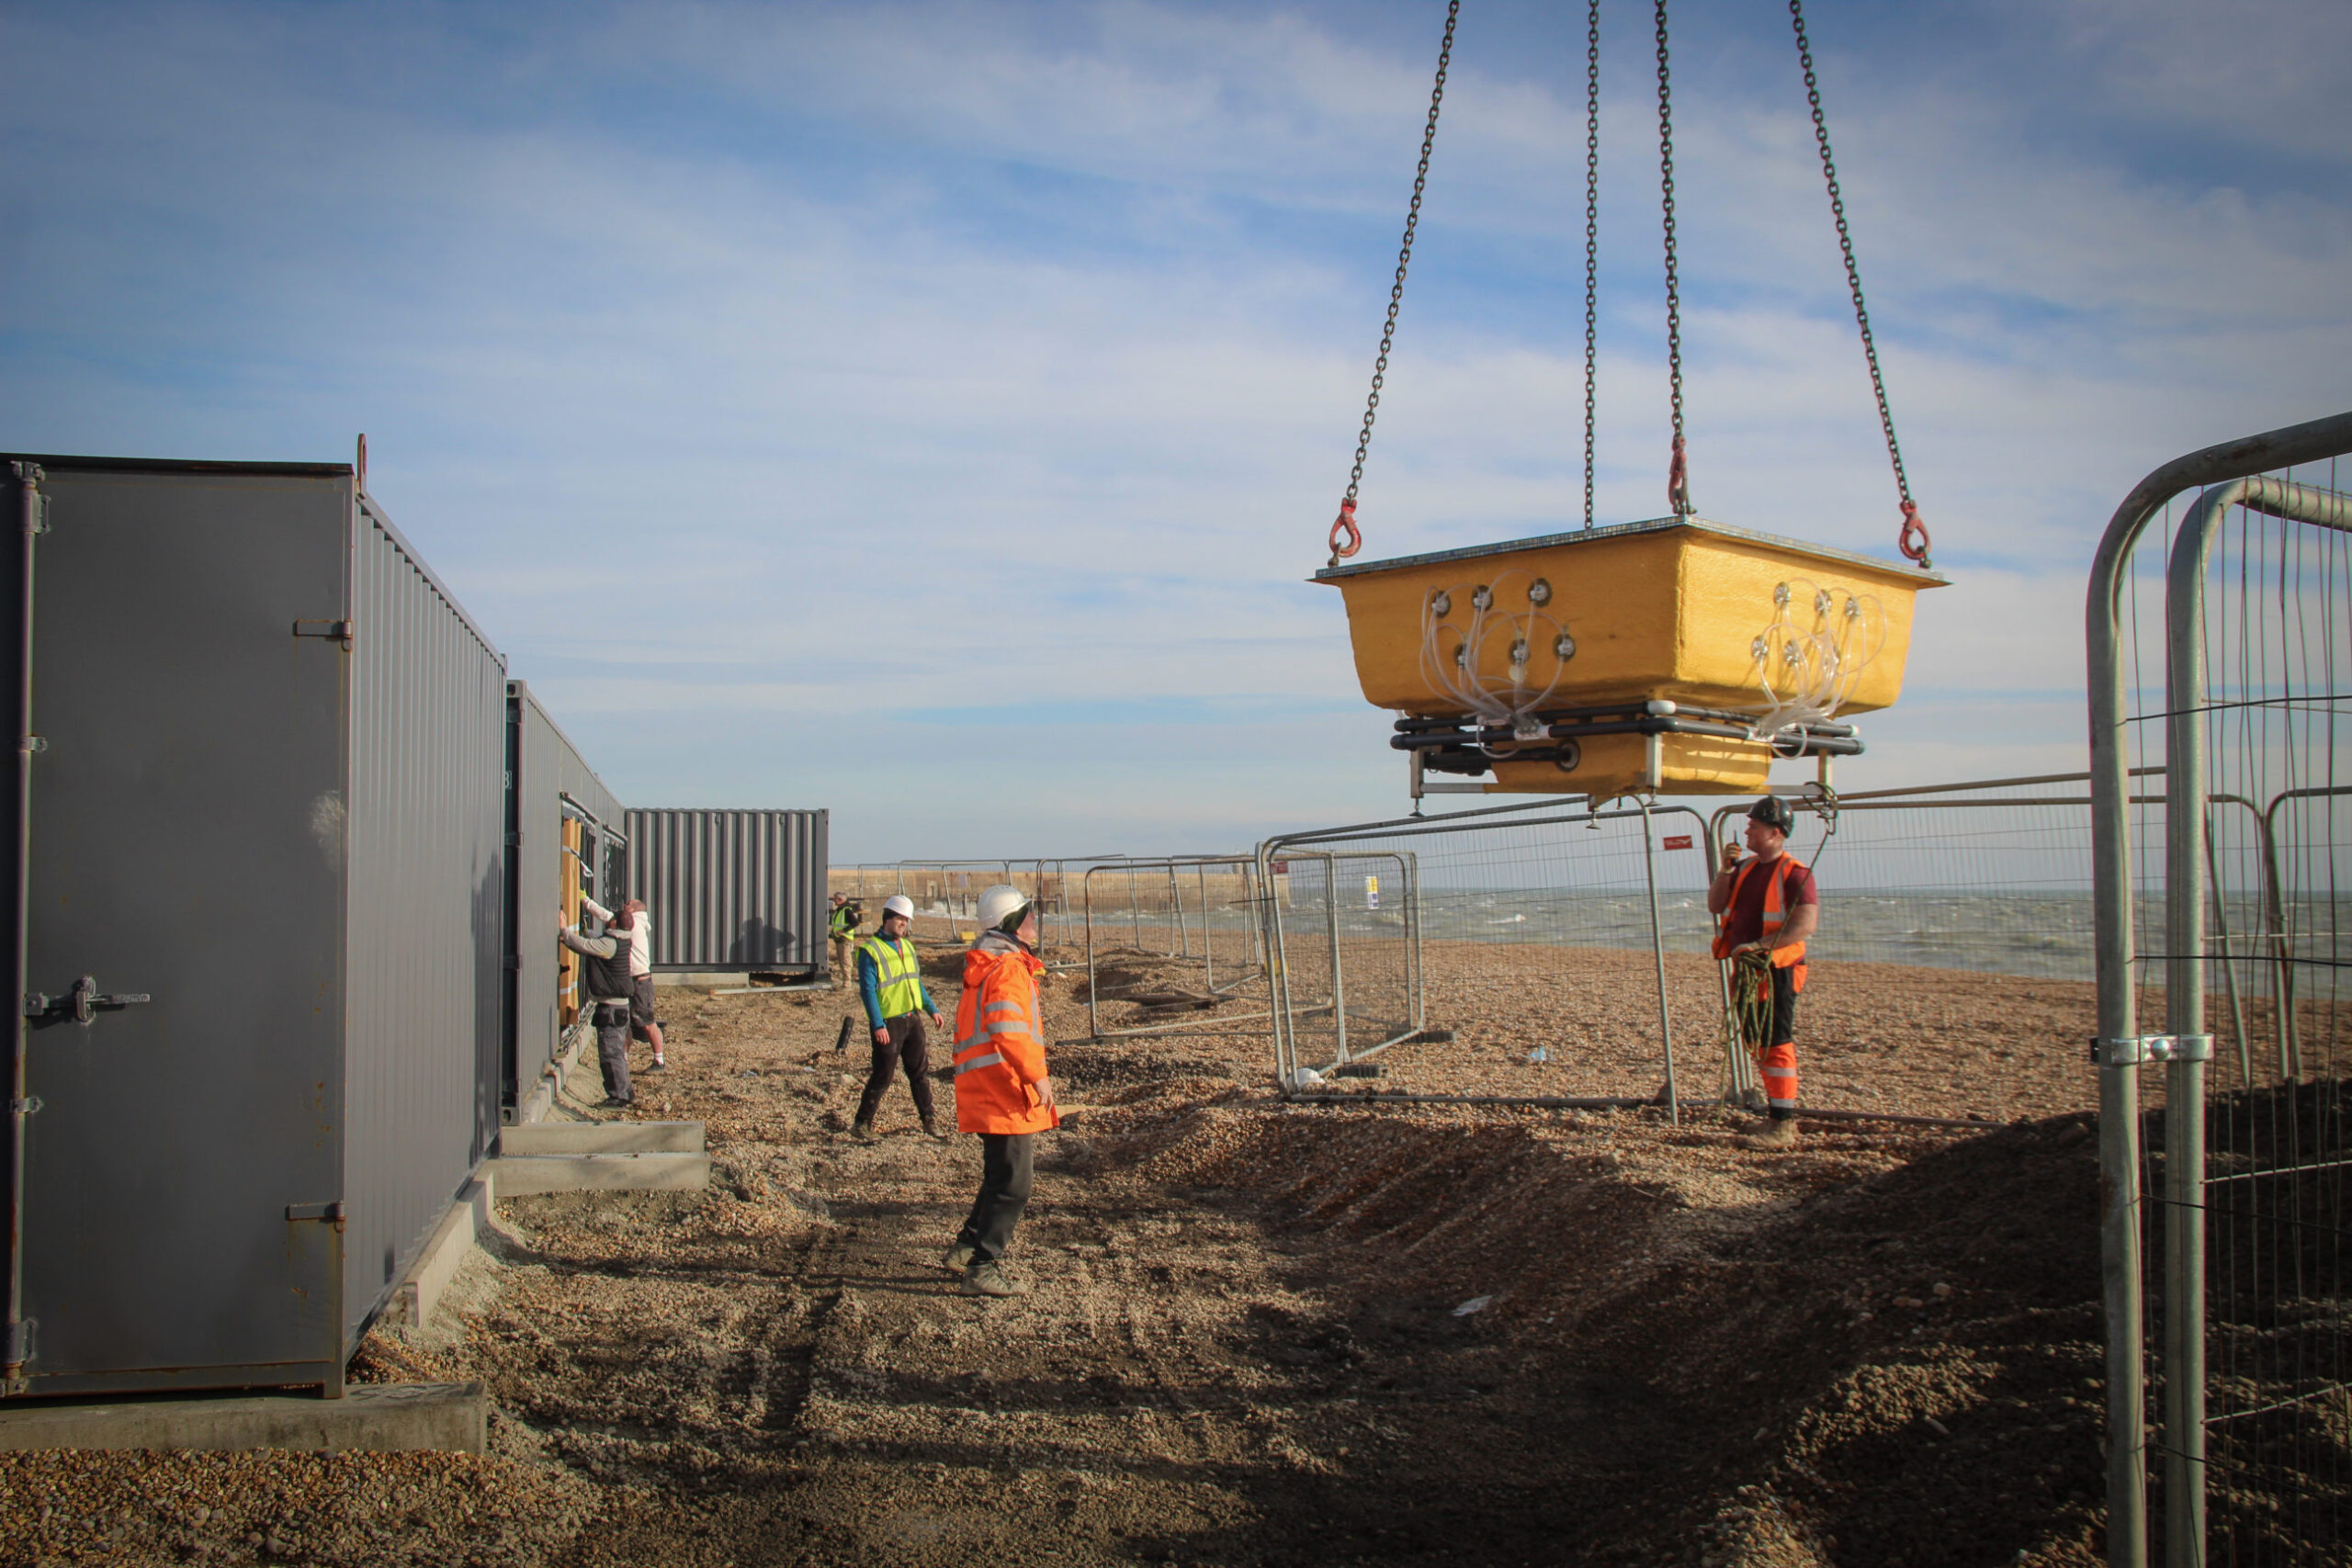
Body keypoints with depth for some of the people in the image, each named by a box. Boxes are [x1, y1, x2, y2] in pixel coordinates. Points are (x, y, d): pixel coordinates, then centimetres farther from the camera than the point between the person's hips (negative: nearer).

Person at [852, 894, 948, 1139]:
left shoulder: (907, 946, 13)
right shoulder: (870, 950, -10)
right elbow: (867, 990, -14)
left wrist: (932, 1010, 13)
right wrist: (878, 1025, -20)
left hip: (913, 1019, 7)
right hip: (888, 1024, -7)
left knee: (920, 1072, 10)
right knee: (882, 1076, -1)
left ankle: (927, 1121, 17)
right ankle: (862, 1123, 10)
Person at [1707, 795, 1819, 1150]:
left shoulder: (1794, 873, -11)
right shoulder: (1746, 867, 14)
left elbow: (1807, 923, -21)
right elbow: (1715, 906, 14)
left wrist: (1759, 945, -26)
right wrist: (1726, 870, 0)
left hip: (1777, 971, -8)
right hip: (1748, 971, 8)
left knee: (1777, 1046, -9)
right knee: (1762, 1045, 13)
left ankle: (1782, 1128, -7)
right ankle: (1780, 1121, 22)